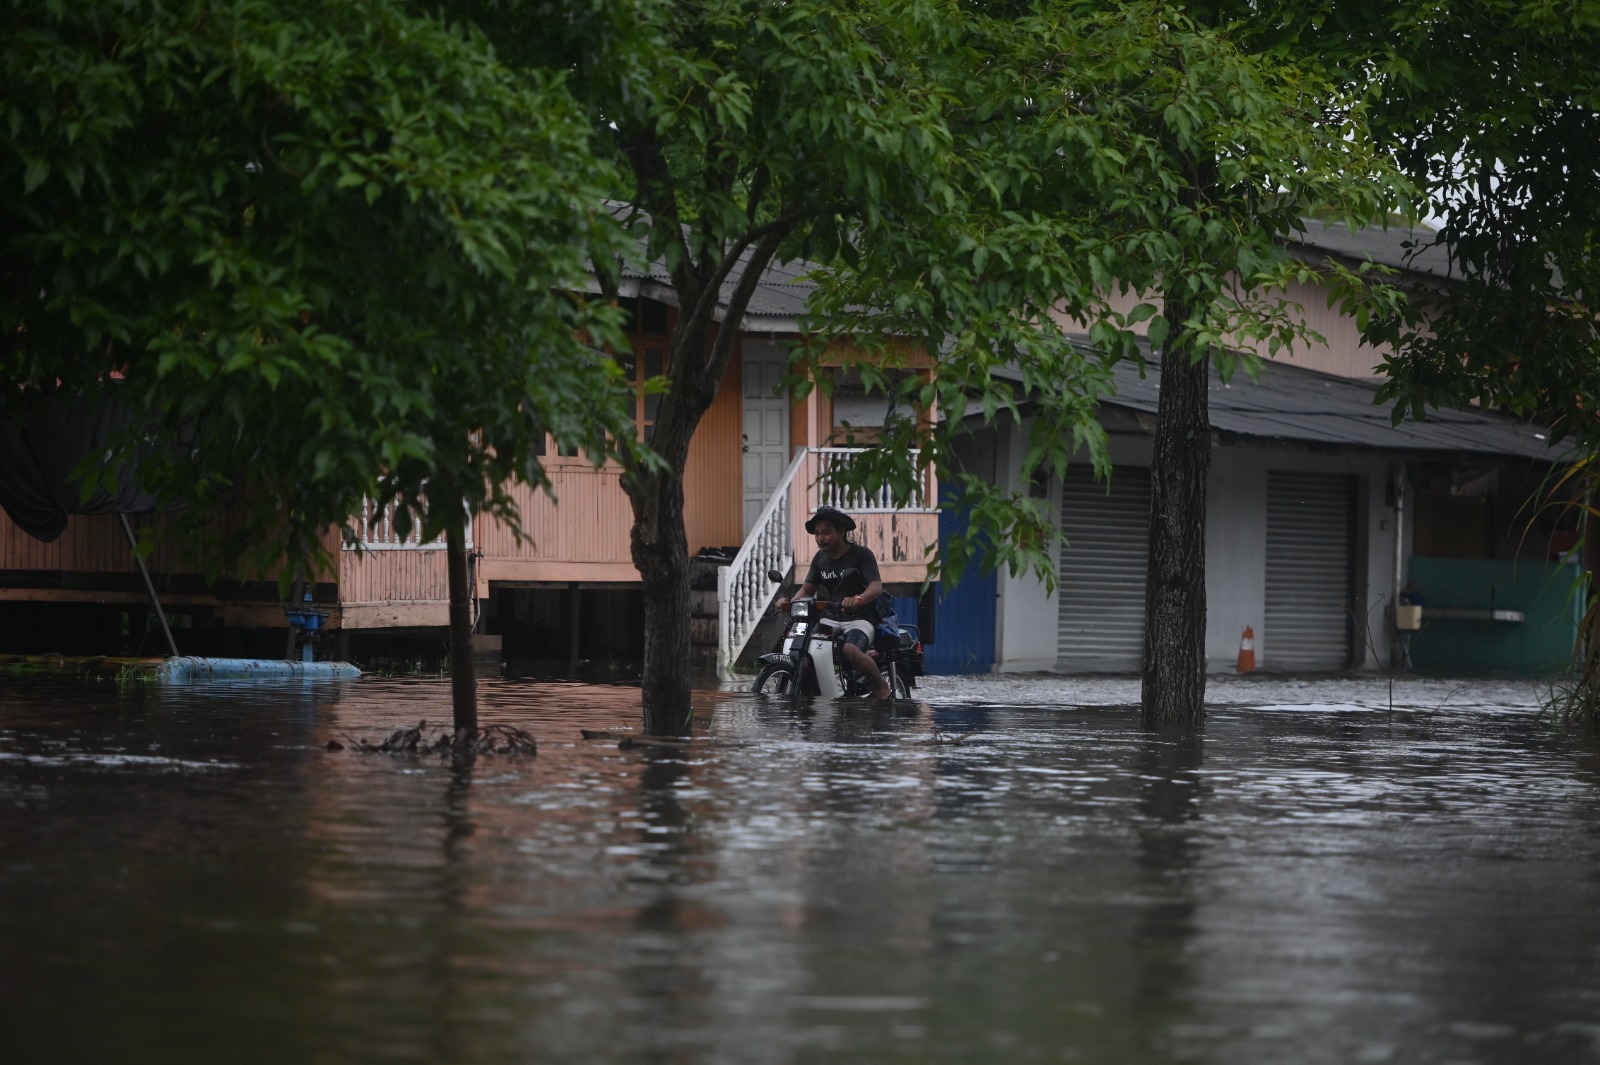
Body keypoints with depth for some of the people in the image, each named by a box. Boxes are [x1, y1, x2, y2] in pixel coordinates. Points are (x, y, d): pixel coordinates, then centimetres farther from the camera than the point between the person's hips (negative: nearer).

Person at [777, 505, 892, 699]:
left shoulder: (861, 554, -7)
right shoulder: (821, 558, 13)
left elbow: (876, 587, -19)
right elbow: (807, 588, 11)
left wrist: (857, 599, -41)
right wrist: (790, 602, -12)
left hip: (860, 619, -7)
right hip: (831, 619, 7)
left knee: (851, 650, -36)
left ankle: (880, 683, -12)